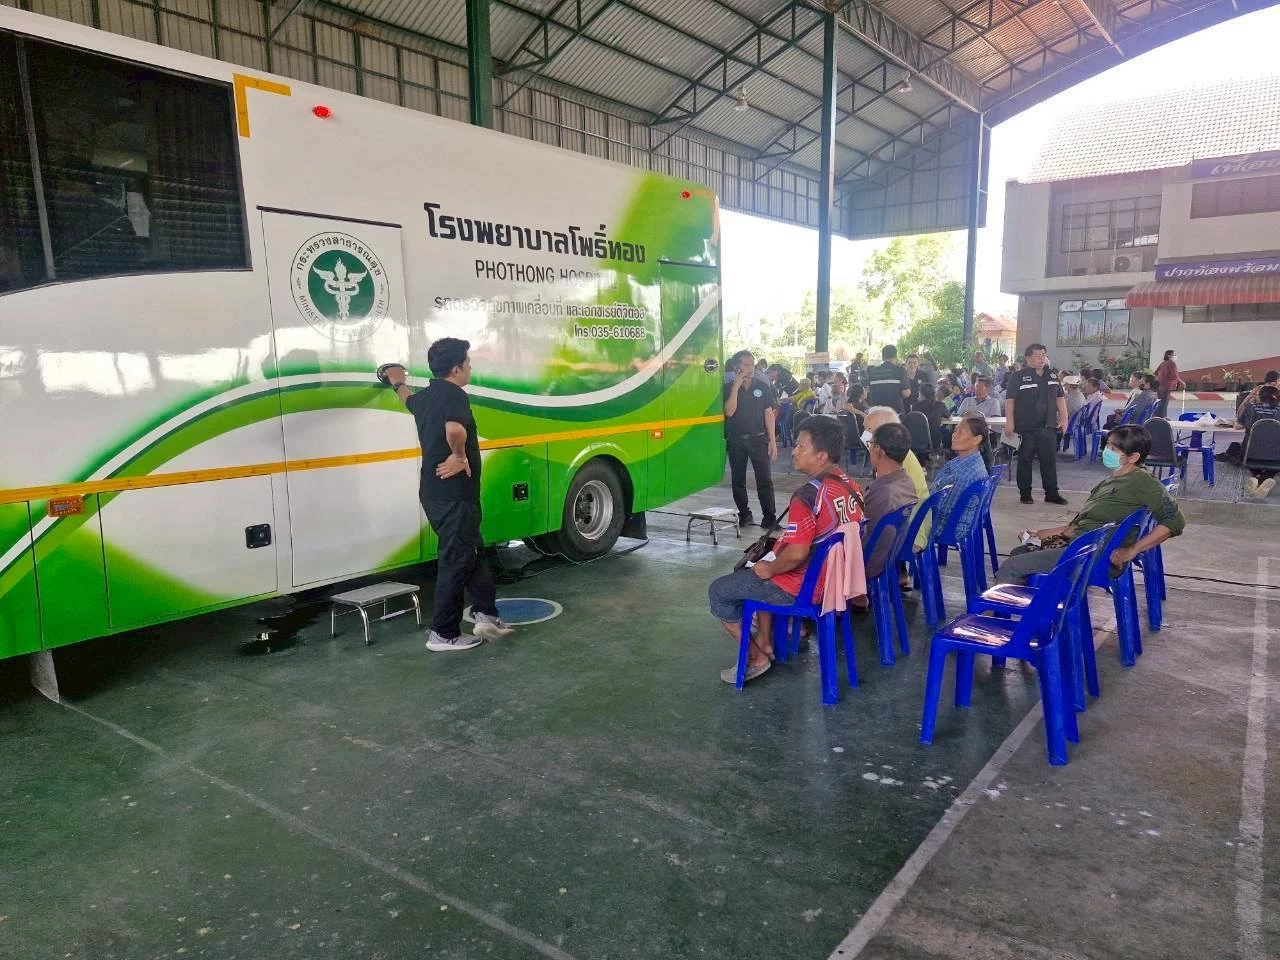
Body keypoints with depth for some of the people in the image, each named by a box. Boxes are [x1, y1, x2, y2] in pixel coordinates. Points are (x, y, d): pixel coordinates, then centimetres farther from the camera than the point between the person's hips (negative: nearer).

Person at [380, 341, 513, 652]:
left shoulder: (425, 396, 11)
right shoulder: (454, 396, -17)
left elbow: (410, 400, 37)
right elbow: (455, 430, -40)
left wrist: (398, 383, 58)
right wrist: (460, 456, -21)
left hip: (436, 491, 9)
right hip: (454, 494, -9)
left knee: (473, 551, 18)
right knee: (456, 560, 0)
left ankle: (485, 614, 22)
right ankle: (444, 634, 8)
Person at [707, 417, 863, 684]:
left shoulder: (809, 495, -27)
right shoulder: (850, 486, 0)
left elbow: (796, 554, -32)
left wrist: (769, 569, -12)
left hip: (801, 586, -9)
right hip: (832, 577, 9)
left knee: (718, 591, 7)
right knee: (764, 577, 34)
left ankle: (756, 658, 11)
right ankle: (765, 641, 32)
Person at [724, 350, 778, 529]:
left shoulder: (763, 386, 2)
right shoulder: (728, 388, -1)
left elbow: (769, 414, 3)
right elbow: (729, 412, -14)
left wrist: (772, 440, -2)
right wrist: (736, 387, -18)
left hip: (759, 439, -1)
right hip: (736, 440, 1)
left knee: (765, 479, -5)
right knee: (738, 480, 9)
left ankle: (769, 516, -1)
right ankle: (744, 514, 22)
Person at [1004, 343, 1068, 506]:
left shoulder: (1052, 375, 12)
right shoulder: (1018, 376, -5)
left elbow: (1060, 397, 18)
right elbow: (1010, 400, -9)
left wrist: (1063, 417, 10)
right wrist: (1009, 422, -16)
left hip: (1048, 426, 5)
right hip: (1026, 427, -5)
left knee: (1050, 460, 7)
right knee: (1025, 460, 3)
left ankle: (1052, 493, 14)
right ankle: (1025, 493, 11)